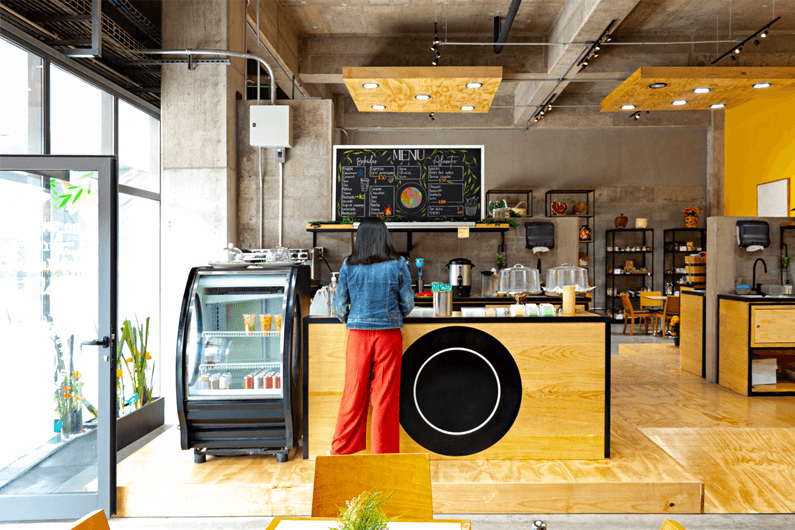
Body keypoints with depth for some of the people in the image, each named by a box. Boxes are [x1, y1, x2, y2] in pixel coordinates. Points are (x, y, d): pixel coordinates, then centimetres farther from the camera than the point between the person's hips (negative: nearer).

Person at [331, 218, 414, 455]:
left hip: (357, 336, 1)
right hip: (389, 336, -1)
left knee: (354, 394, 12)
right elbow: (408, 304, 1)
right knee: (385, 397, 8)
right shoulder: (397, 265, -3)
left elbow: (340, 306, 1)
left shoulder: (348, 266, -1)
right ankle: (383, 452, 18)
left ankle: (341, 451, 23)